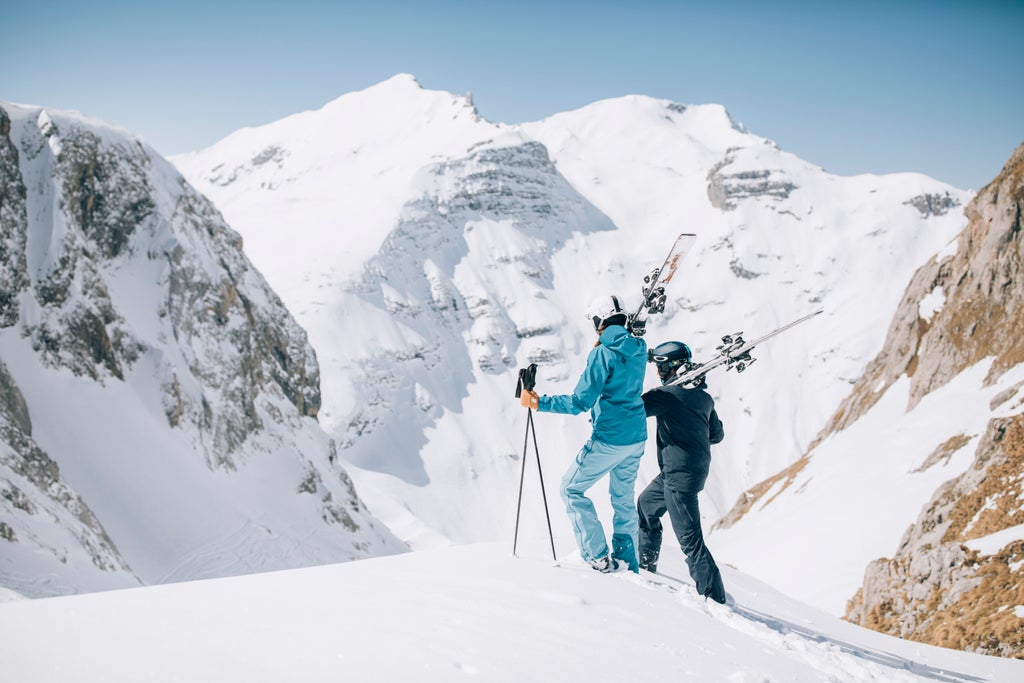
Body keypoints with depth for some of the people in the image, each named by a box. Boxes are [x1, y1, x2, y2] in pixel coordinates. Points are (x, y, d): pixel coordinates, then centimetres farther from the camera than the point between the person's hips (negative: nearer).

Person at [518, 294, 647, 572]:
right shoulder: (638, 350, 5)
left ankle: (599, 557, 1)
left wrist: (539, 402, -16)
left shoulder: (603, 353, -16)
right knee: (623, 498, 20)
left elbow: (580, 402, -20)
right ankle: (628, 564, 24)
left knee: (571, 489, 6)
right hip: (636, 438, 8)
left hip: (609, 439, -8)